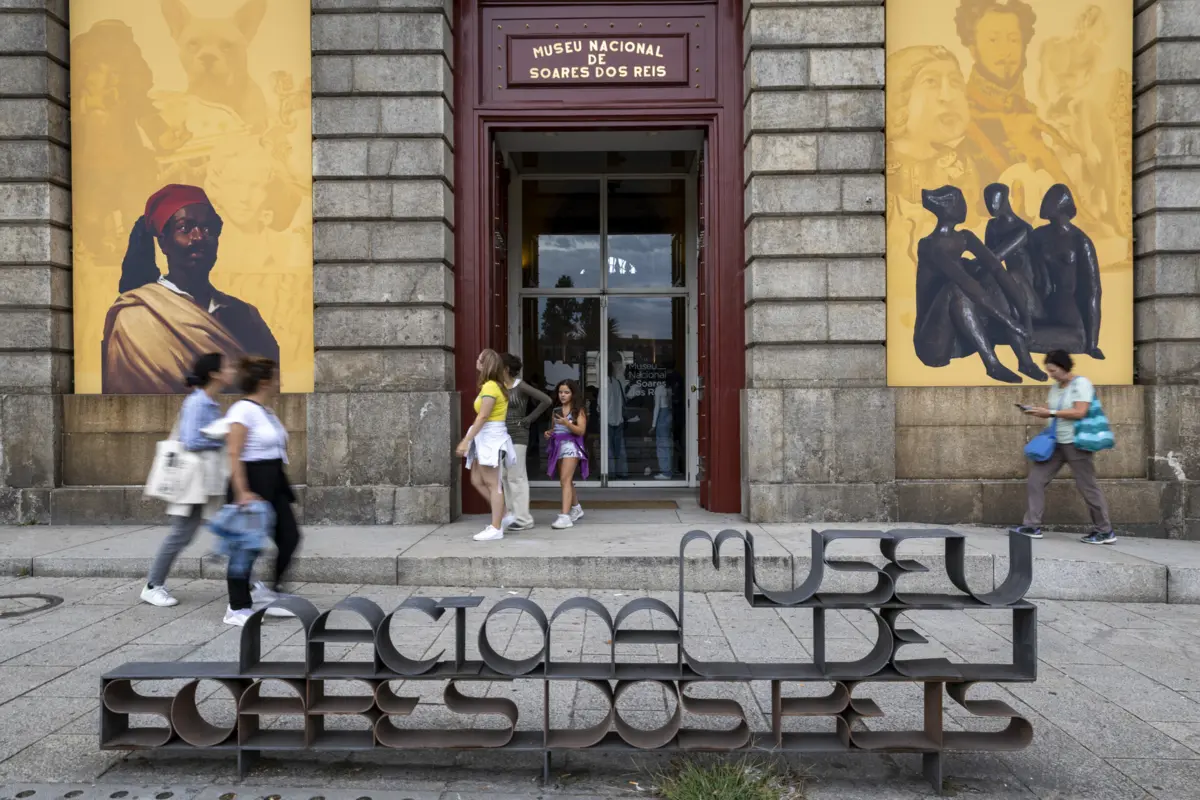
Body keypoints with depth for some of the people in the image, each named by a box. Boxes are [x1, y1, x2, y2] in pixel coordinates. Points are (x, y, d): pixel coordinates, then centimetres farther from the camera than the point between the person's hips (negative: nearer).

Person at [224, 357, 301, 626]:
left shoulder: (267, 412, 13)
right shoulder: (243, 410, -14)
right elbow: (234, 455, -20)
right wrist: (242, 492, -26)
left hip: (273, 483, 9)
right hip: (251, 483, -9)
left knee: (290, 537, 6)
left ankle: (267, 590, 21)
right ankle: (237, 609, 13)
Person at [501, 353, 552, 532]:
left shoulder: (521, 386, -11)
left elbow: (546, 400, -17)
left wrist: (528, 419, -13)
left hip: (517, 436, -7)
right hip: (502, 436, 8)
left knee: (516, 477, -7)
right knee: (506, 476, 10)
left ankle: (523, 519, -2)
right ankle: (512, 515, 19)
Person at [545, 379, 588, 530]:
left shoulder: (578, 410, -3)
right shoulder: (556, 411, 13)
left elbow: (581, 430, -12)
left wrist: (567, 423, -25)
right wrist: (549, 433, 2)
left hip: (571, 446, -7)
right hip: (558, 447, 7)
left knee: (565, 480, -17)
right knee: (566, 481, 16)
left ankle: (565, 516, -21)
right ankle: (576, 509, 35)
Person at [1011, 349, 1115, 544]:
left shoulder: (1081, 383, -12)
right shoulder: (1056, 386, 11)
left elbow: (1080, 412, -22)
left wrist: (1050, 412, -21)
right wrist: (1038, 412, -6)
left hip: (1075, 443, -8)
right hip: (1056, 442, 8)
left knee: (1087, 486, 0)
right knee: (1035, 480, 3)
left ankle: (1105, 531, 13)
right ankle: (1032, 525, 7)